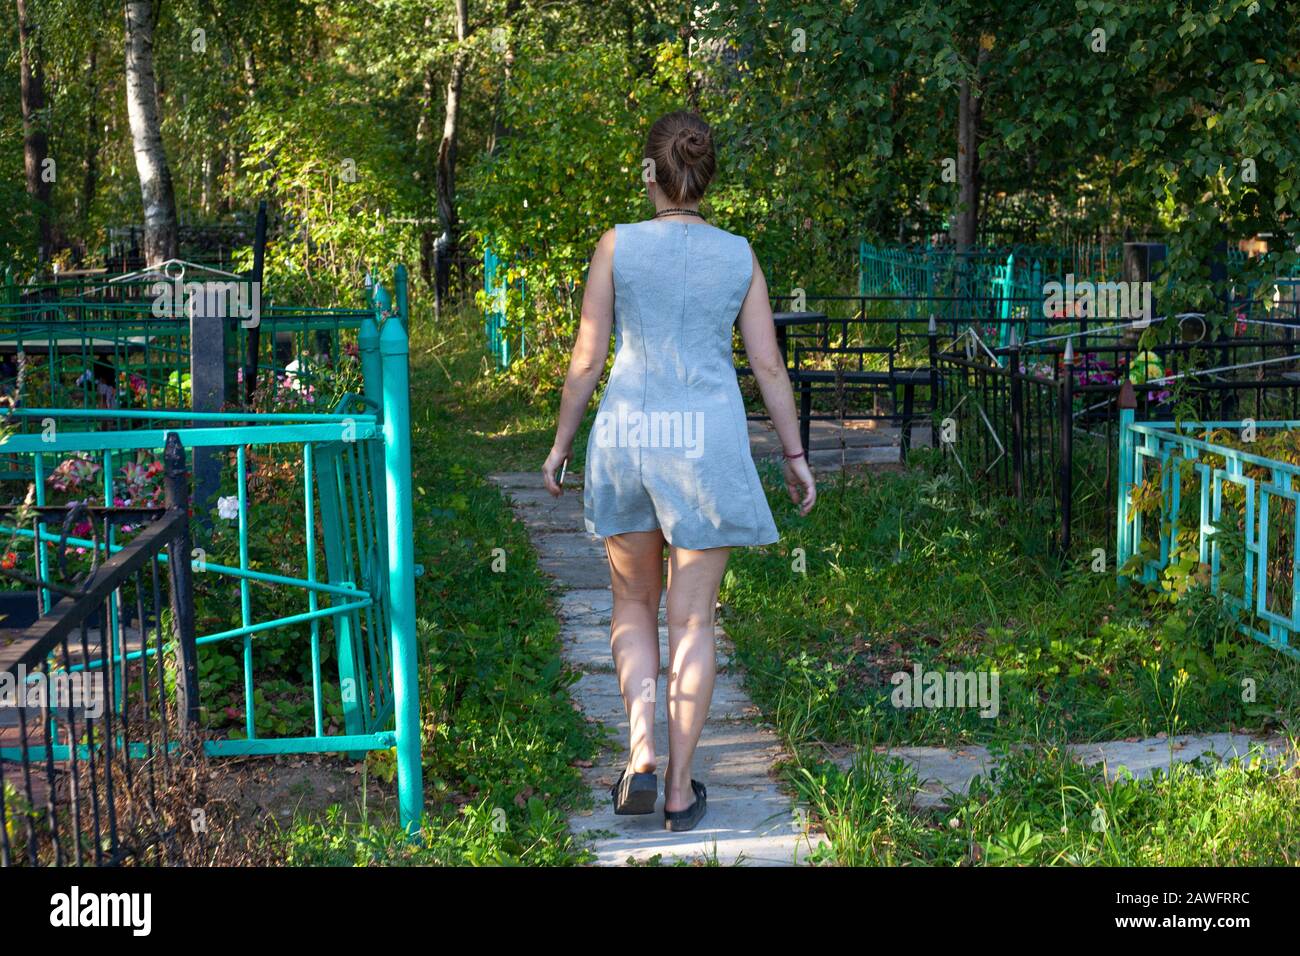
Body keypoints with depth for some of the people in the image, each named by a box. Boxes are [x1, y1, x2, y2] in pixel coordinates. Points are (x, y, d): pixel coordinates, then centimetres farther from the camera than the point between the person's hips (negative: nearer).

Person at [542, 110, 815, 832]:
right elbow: (770, 365, 3)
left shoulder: (619, 245, -1)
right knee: (693, 621, 8)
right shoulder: (739, 255, 3)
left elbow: (587, 358, -1)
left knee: (635, 605, 18)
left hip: (626, 435, 0)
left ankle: (642, 753, 2)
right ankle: (680, 787, 12)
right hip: (707, 443, 0)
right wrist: (796, 455, 13)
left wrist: (562, 442, 11)